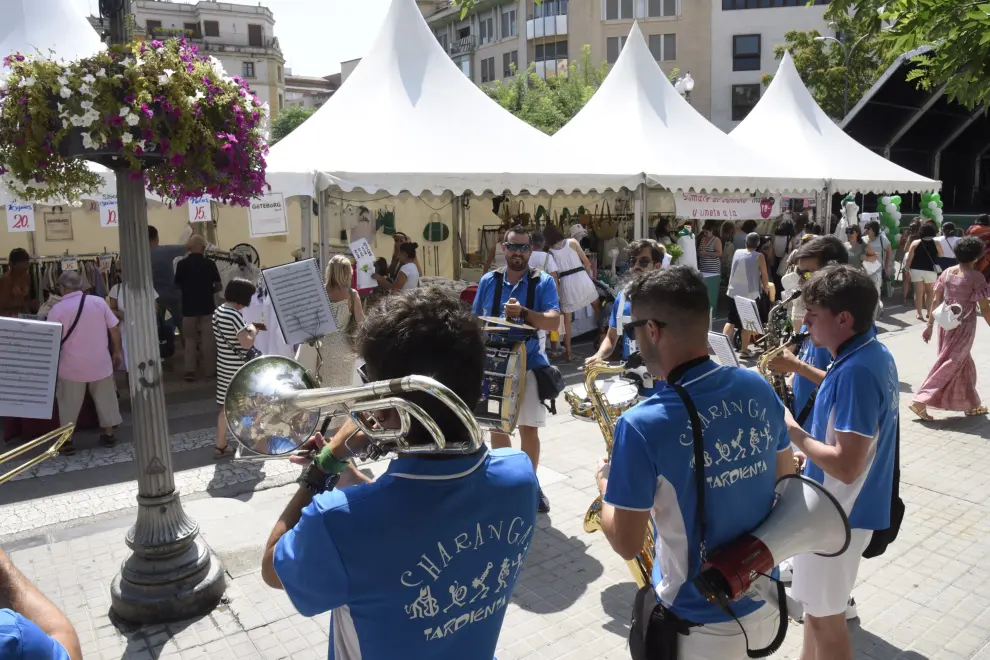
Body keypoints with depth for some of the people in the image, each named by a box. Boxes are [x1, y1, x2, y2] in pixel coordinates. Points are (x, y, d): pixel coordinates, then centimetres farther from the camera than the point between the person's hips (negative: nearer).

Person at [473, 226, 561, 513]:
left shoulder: (543, 282, -6)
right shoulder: (488, 281, 2)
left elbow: (554, 321, -17)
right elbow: (475, 320, 10)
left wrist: (522, 312, -31)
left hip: (528, 364, -2)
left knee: (529, 428, 6)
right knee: (497, 426, 12)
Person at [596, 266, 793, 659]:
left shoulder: (643, 425, -28)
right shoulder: (759, 388, -9)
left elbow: (626, 544, -19)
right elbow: (786, 478, 6)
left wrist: (605, 484, -2)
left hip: (700, 624, -5)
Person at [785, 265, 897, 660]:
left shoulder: (855, 371, -29)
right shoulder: (872, 353, 2)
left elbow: (846, 467, -30)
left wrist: (792, 431, -20)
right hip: (836, 507, 9)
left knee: (825, 617, 10)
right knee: (816, 607, 25)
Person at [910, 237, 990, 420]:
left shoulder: (947, 272, 1)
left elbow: (935, 301, 4)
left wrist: (930, 325, 11)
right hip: (963, 327, -6)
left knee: (964, 363, 19)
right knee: (950, 365, 2)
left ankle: (971, 405, 30)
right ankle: (920, 401, -4)